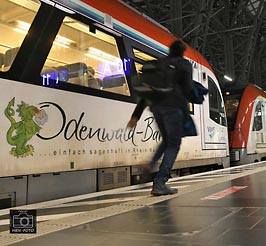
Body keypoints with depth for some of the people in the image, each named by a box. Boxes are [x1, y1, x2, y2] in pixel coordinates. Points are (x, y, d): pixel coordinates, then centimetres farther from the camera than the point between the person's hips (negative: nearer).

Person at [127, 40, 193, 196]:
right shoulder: (185, 64, 9)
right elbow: (188, 88, -5)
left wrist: (136, 115, 16)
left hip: (156, 105, 6)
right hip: (173, 105, -6)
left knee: (167, 140, 23)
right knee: (174, 144, -1)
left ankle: (151, 167, 3)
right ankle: (159, 183, -11)